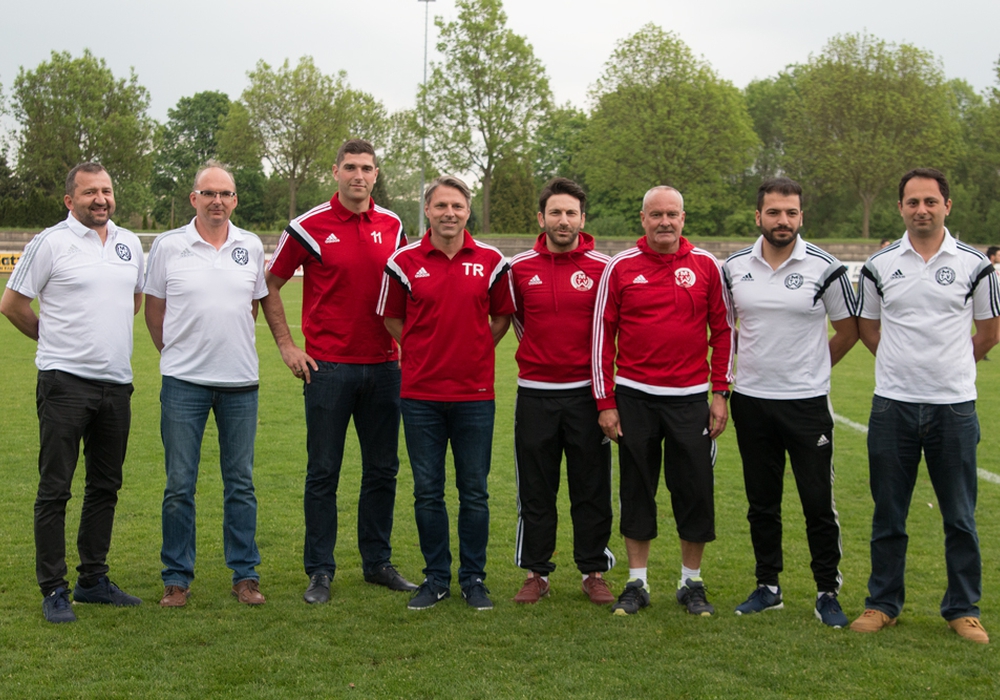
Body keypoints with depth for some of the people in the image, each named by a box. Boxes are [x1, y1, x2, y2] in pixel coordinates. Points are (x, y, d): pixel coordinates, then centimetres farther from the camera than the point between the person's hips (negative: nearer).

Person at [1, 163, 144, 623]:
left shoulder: (129, 243, 11)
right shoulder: (50, 243, -6)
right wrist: (56, 340, 8)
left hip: (116, 381, 6)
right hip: (65, 382, -6)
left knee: (106, 486, 11)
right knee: (55, 489, -2)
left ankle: (93, 580, 22)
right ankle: (53, 590, 4)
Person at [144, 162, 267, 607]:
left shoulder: (251, 247, 5)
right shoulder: (168, 246, -1)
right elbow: (154, 309, 7)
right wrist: (175, 352, 10)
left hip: (240, 380, 2)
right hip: (184, 382, -2)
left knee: (240, 483, 8)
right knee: (179, 485, 3)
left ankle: (245, 574, 17)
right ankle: (176, 577, 14)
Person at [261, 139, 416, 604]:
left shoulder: (392, 226, 8)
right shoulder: (310, 226, -3)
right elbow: (270, 286, 3)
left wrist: (404, 340, 12)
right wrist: (286, 345, -2)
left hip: (383, 365, 4)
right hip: (328, 367, -4)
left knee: (382, 469, 9)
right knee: (323, 472, 1)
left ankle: (377, 562, 21)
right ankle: (320, 571, 10)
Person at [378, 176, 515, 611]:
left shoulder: (491, 261, 2)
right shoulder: (404, 262, 1)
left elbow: (502, 316, 14)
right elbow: (391, 318, 11)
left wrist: (475, 351, 5)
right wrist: (425, 352, 5)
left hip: (475, 393, 0)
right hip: (420, 394, 0)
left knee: (474, 492, 5)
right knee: (427, 493, 6)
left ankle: (473, 578, 18)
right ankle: (436, 578, 18)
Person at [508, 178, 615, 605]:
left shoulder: (602, 268, -2)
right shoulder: (520, 267, 3)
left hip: (585, 392, -1)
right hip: (535, 393, 1)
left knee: (592, 489, 4)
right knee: (535, 490, 6)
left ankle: (594, 572, 16)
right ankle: (536, 573, 17)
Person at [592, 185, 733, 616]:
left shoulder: (706, 266, 2)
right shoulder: (620, 268, 0)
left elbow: (723, 330, 7)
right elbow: (602, 334, 2)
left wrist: (720, 393, 2)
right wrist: (605, 402, -1)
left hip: (690, 398, 0)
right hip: (634, 396, 0)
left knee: (695, 491, 3)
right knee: (636, 490, 7)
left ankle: (692, 583, 18)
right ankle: (637, 584, 18)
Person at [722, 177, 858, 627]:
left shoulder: (824, 267, -6)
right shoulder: (734, 267, 3)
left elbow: (848, 330, 5)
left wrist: (812, 369, 7)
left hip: (806, 403, -3)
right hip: (750, 400, 3)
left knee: (818, 503, -1)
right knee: (762, 502, 12)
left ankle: (828, 594, 11)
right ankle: (768, 587, 24)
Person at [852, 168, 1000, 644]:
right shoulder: (879, 265, 4)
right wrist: (906, 363, 12)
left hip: (954, 406, -1)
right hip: (893, 404, 1)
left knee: (960, 517, 5)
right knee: (888, 514, 8)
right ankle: (883, 604, 20)